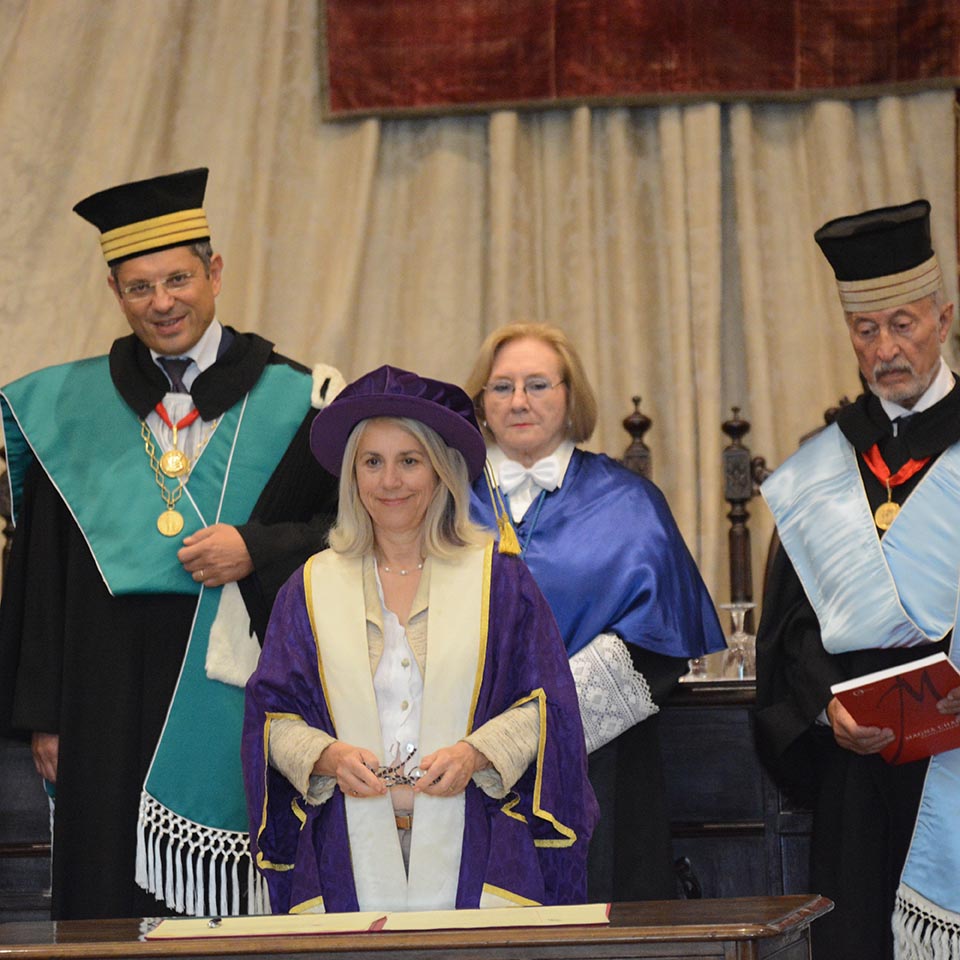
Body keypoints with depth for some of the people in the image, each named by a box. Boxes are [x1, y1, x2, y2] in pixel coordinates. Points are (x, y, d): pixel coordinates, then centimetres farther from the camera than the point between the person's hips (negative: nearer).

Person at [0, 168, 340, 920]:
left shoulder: (291, 401, 4)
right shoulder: (70, 409, 9)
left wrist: (257, 551, -13)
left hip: (234, 709, -2)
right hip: (111, 708, 2)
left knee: (234, 908, -4)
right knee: (115, 910, 1)